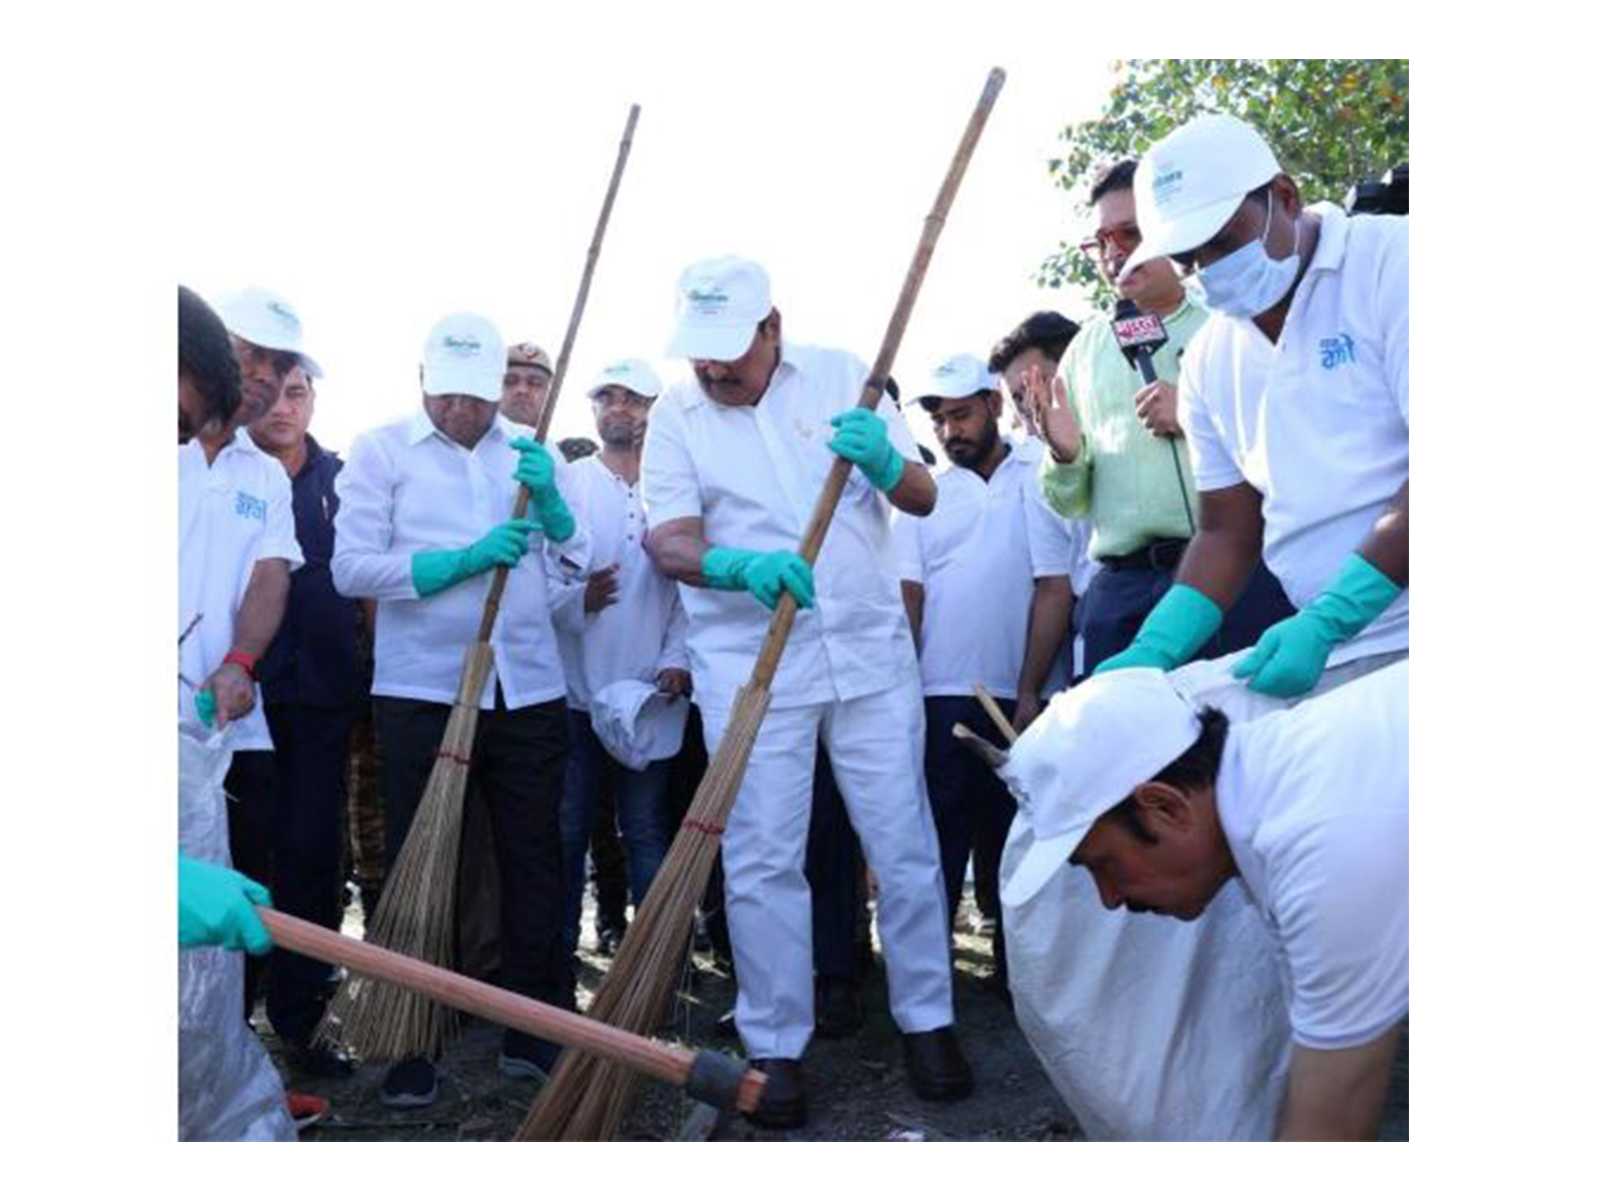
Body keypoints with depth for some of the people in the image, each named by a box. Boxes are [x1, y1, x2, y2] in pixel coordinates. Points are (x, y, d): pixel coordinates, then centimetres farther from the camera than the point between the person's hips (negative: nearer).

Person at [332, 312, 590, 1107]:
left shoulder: (533, 453, 12)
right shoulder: (381, 451, 3)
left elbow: (575, 568, 6)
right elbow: (351, 567, -7)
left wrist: (549, 499, -12)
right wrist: (463, 560, -17)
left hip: (529, 690, 3)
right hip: (420, 692, -2)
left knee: (533, 862, 7)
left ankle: (536, 1031, 20)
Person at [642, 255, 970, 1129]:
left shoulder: (839, 376, 3)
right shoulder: (675, 415, 1)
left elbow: (923, 498, 0)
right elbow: (669, 539, -11)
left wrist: (885, 465, -24)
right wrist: (737, 566, -33)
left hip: (871, 651, 1)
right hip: (749, 666, -1)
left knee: (904, 844, 6)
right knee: (762, 860, 1)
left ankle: (926, 1019, 22)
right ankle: (774, 1046, 15)